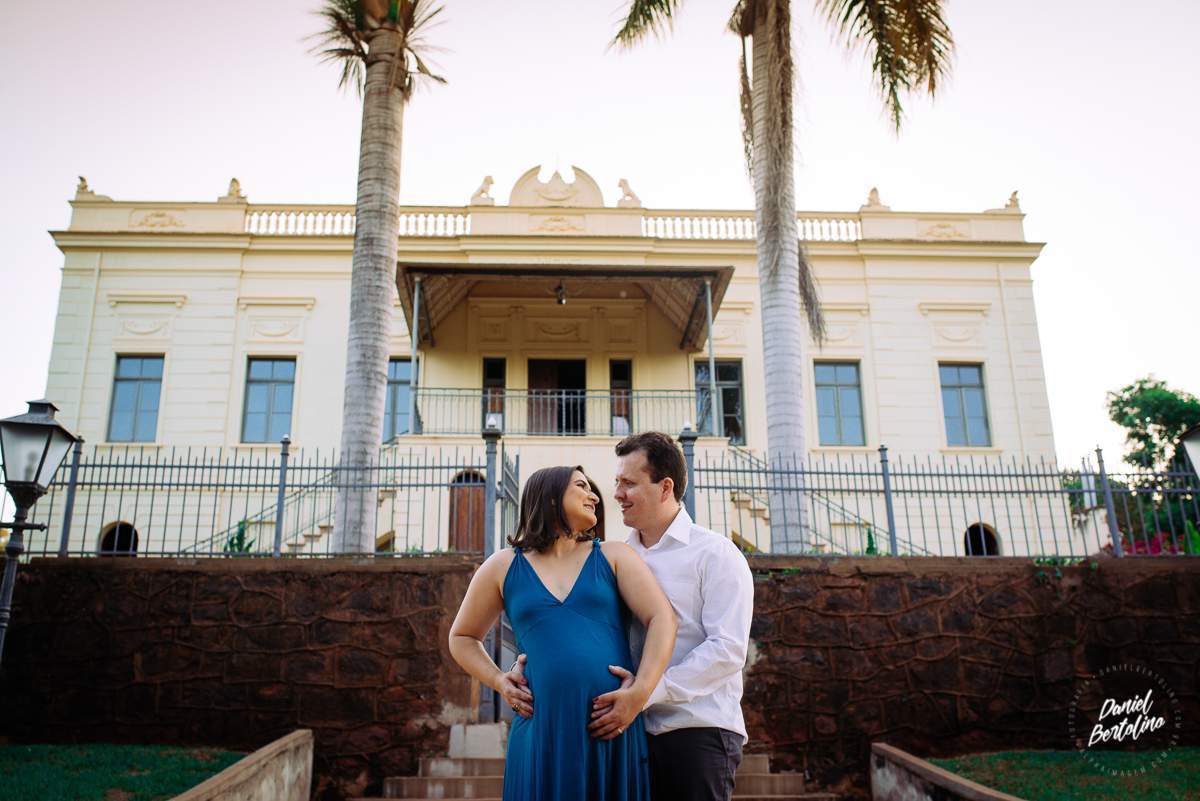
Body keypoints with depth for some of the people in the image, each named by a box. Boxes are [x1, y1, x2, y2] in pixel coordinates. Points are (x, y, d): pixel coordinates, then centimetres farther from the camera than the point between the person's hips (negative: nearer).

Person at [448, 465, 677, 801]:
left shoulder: (613, 556, 10)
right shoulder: (503, 567, 11)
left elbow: (662, 618, -1)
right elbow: (462, 637, 21)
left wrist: (641, 691, -15)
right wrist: (497, 680, 4)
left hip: (614, 731, 0)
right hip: (543, 731, 0)